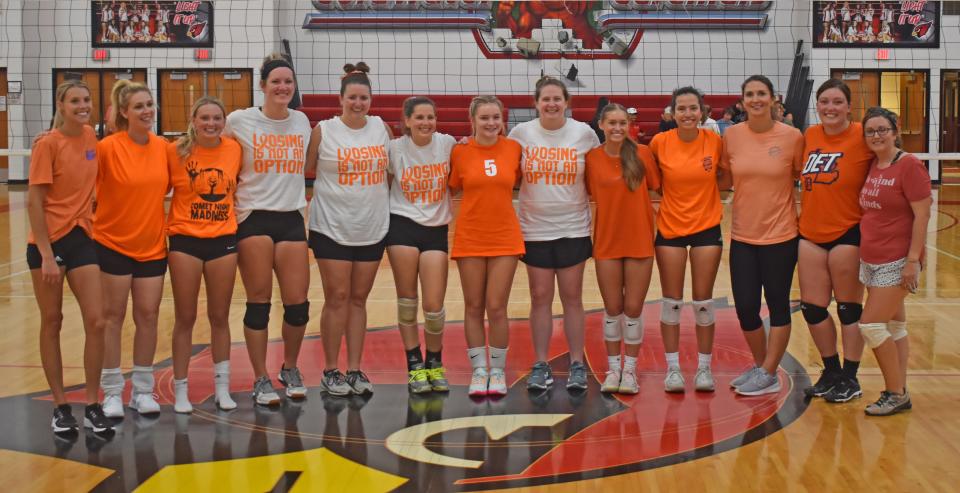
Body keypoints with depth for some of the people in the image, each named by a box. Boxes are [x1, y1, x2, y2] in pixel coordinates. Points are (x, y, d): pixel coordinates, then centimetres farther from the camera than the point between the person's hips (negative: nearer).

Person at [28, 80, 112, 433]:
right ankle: (60, 407, 16)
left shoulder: (91, 137, 4)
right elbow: (34, 202, -12)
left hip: (81, 237, 4)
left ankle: (93, 406, 7)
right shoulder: (48, 144, -11)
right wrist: (46, 255, -16)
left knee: (96, 322, -4)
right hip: (48, 240, -4)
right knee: (52, 322, 6)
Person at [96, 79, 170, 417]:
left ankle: (143, 390, 19)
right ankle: (112, 392, 15)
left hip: (152, 246, 4)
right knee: (113, 316, 5)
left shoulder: (163, 147, 2)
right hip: (113, 243, -4)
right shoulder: (108, 147, -12)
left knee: (148, 316, 7)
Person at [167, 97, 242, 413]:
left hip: (223, 240, 2)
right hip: (185, 240, -2)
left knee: (220, 317, 10)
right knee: (185, 318, 5)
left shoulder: (234, 149, 0)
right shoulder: (176, 151, -7)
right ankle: (180, 391, 16)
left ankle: (222, 388, 22)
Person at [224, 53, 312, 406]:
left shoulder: (302, 121, 9)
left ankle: (290, 369, 24)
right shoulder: (239, 121, -3)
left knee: (298, 303, 0)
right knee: (259, 302, 0)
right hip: (253, 218, -3)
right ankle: (261, 380, 13)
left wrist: (298, 191, 13)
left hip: (292, 218, 3)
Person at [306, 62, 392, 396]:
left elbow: (393, 166, 18)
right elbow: (306, 169, 0)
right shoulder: (323, 131, -5)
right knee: (337, 299, 0)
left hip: (373, 228, 3)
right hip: (332, 228, -3)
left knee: (358, 299, 9)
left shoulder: (382, 128, 5)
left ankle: (355, 370, 15)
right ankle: (331, 371, 10)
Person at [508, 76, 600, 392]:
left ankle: (577, 366, 14)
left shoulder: (584, 133, -2)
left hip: (573, 228, 0)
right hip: (534, 229, 1)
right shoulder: (521, 133, -1)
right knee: (540, 297, 5)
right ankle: (541, 366, 15)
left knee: (572, 298, 5)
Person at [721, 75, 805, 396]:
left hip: (780, 236, -3)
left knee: (778, 306, 7)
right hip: (743, 237, 3)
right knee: (745, 307, 7)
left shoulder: (792, 136, -8)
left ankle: (768, 375, 19)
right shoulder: (732, 135, 0)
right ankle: (761, 366, 29)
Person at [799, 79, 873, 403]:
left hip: (848, 233, -5)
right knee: (812, 307, 9)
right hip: (811, 233, 6)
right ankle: (831, 372, 28)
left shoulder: (862, 137, -11)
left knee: (849, 308, 6)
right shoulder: (809, 136, 5)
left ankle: (850, 379, 19)